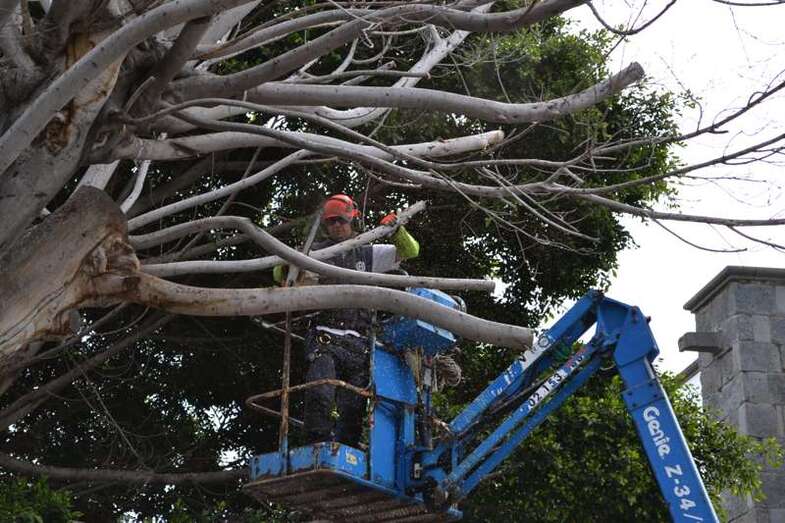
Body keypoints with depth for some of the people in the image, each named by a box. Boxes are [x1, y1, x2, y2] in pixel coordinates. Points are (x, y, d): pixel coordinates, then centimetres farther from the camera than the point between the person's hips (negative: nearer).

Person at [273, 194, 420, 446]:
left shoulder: (368, 254, 18)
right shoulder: (317, 252, 15)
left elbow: (410, 251, 15)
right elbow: (280, 274, 10)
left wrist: (396, 229, -5)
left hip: (358, 344, 2)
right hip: (324, 339, -2)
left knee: (352, 407, -3)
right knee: (320, 395, -21)